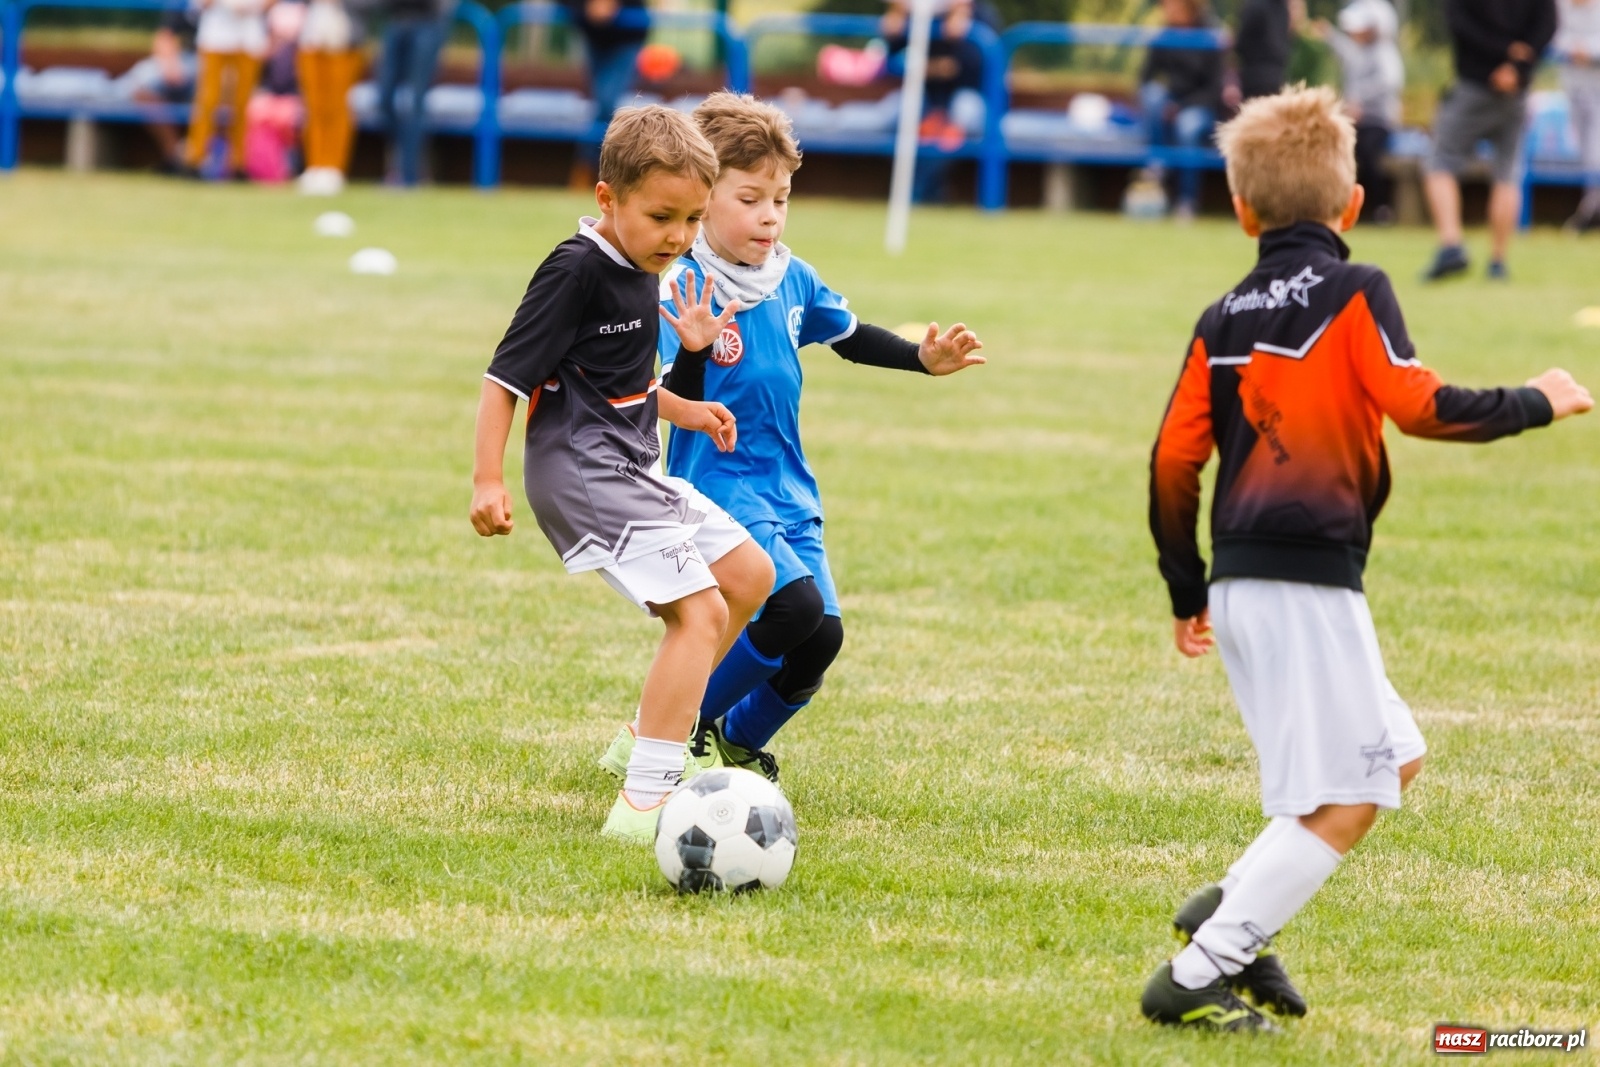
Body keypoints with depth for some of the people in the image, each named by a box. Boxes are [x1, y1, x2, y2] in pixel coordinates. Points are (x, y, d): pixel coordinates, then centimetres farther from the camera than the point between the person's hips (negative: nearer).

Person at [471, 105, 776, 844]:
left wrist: (684, 410, 16)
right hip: (585, 472, -10)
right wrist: (487, 479, -21)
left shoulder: (639, 273, 12)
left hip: (634, 469, 10)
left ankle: (657, 730, 27)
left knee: (749, 575, 17)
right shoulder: (577, 272, -16)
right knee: (699, 611, -18)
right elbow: (507, 375, -17)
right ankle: (643, 804, -24)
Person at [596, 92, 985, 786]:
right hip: (717, 487, -7)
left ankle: (737, 741, 29)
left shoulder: (794, 280, 3)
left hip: (788, 492, 7)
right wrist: (693, 350, -42)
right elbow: (673, 402, -24)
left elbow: (849, 338, 22)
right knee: (796, 605, -25)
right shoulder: (684, 291, -17)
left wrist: (924, 358, 11)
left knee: (820, 639, -2)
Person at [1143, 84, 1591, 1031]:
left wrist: (1188, 595, 20)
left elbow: (1174, 464, 10)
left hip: (1242, 583, 8)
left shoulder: (1224, 321, 12)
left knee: (1395, 759, 19)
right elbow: (1419, 405, -16)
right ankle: (1197, 977, -6)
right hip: (1311, 580, -8)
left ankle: (1233, 914, 10)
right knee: (1343, 804, -2)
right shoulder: (1353, 293, -6)